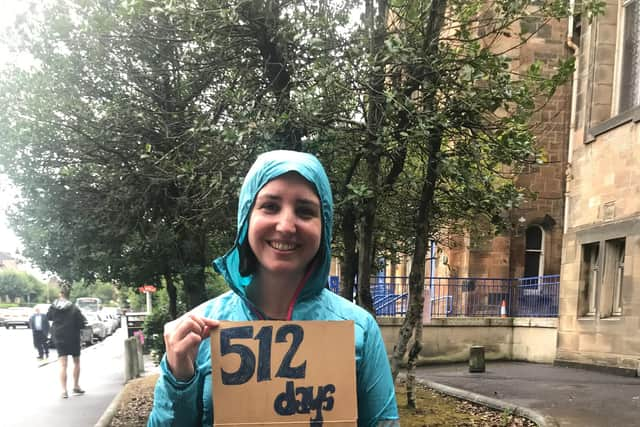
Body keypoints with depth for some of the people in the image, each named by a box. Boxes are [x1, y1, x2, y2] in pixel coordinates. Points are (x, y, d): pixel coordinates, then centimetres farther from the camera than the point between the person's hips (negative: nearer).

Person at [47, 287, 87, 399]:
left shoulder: (53, 307, -6)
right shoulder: (74, 308, -15)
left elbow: (48, 316, 13)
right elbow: (82, 323, -14)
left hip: (59, 338, 2)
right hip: (73, 338, -2)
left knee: (62, 365, 2)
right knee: (76, 362, 16)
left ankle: (64, 390, -6)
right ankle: (76, 386, 21)